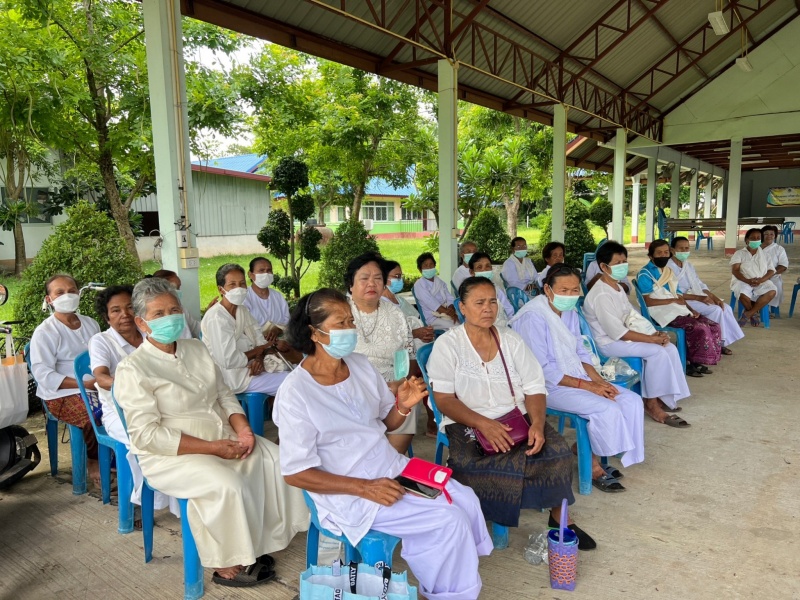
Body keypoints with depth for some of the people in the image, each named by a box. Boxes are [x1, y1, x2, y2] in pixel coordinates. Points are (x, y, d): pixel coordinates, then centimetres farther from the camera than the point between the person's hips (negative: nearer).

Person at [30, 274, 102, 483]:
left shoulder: (90, 324, 14)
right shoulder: (44, 332, -6)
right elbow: (43, 374, -14)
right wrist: (84, 383, -22)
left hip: (96, 387, 6)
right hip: (62, 395, -5)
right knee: (95, 417, -31)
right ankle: (93, 461, -2)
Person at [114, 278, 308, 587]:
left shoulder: (196, 348, 8)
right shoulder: (132, 369, -13)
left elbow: (224, 395, 11)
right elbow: (147, 434, -18)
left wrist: (242, 429, -9)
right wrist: (212, 447, -22)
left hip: (223, 439, 7)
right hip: (171, 455, -7)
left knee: (275, 460, -10)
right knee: (228, 485, -30)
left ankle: (257, 543, 2)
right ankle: (228, 565, -8)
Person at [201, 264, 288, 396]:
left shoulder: (242, 310, 8)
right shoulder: (216, 317, -20)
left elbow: (259, 339, 9)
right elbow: (229, 360, -25)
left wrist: (259, 358, -13)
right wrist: (258, 351, -10)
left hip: (247, 365, 9)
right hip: (233, 375, -9)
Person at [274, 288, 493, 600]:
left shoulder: (360, 364, 0)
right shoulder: (295, 393, -19)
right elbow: (295, 472, -17)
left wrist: (403, 406, -14)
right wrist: (365, 488, -22)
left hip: (393, 468, 7)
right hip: (349, 493, -7)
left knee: (467, 501, -3)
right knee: (450, 521, -15)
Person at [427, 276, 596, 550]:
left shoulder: (511, 340, 8)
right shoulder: (447, 345, -3)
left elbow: (534, 388, 5)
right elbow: (444, 399, -10)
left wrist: (537, 423, -15)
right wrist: (483, 424, -24)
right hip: (467, 425, -3)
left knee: (557, 453, -20)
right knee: (467, 465, -32)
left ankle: (559, 516, 5)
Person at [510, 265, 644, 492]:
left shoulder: (570, 313, 7)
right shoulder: (533, 317, -19)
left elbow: (581, 353, 14)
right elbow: (542, 370, -21)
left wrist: (597, 379, -5)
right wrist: (585, 385, -20)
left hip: (576, 377, 9)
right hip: (549, 386, -8)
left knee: (633, 401, -4)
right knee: (607, 409, -23)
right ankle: (594, 464, 1)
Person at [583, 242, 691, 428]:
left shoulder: (618, 288, 9)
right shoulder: (601, 295, -23)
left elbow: (633, 316, 12)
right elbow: (618, 332, -24)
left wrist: (655, 334, -5)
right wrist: (652, 339, -18)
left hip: (623, 337, 9)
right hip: (609, 342, -9)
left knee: (670, 348, -4)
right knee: (658, 352, -21)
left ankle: (665, 397, 6)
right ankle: (652, 404, -9)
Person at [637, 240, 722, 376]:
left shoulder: (669, 271, 21)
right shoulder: (645, 274, -6)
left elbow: (678, 295, 20)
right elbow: (647, 301, -15)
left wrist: (691, 309, 2)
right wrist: (673, 300, -15)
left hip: (678, 310, 9)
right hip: (663, 313, -9)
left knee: (714, 326, -4)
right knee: (700, 328, -24)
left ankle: (697, 361, 3)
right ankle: (694, 362, -5)